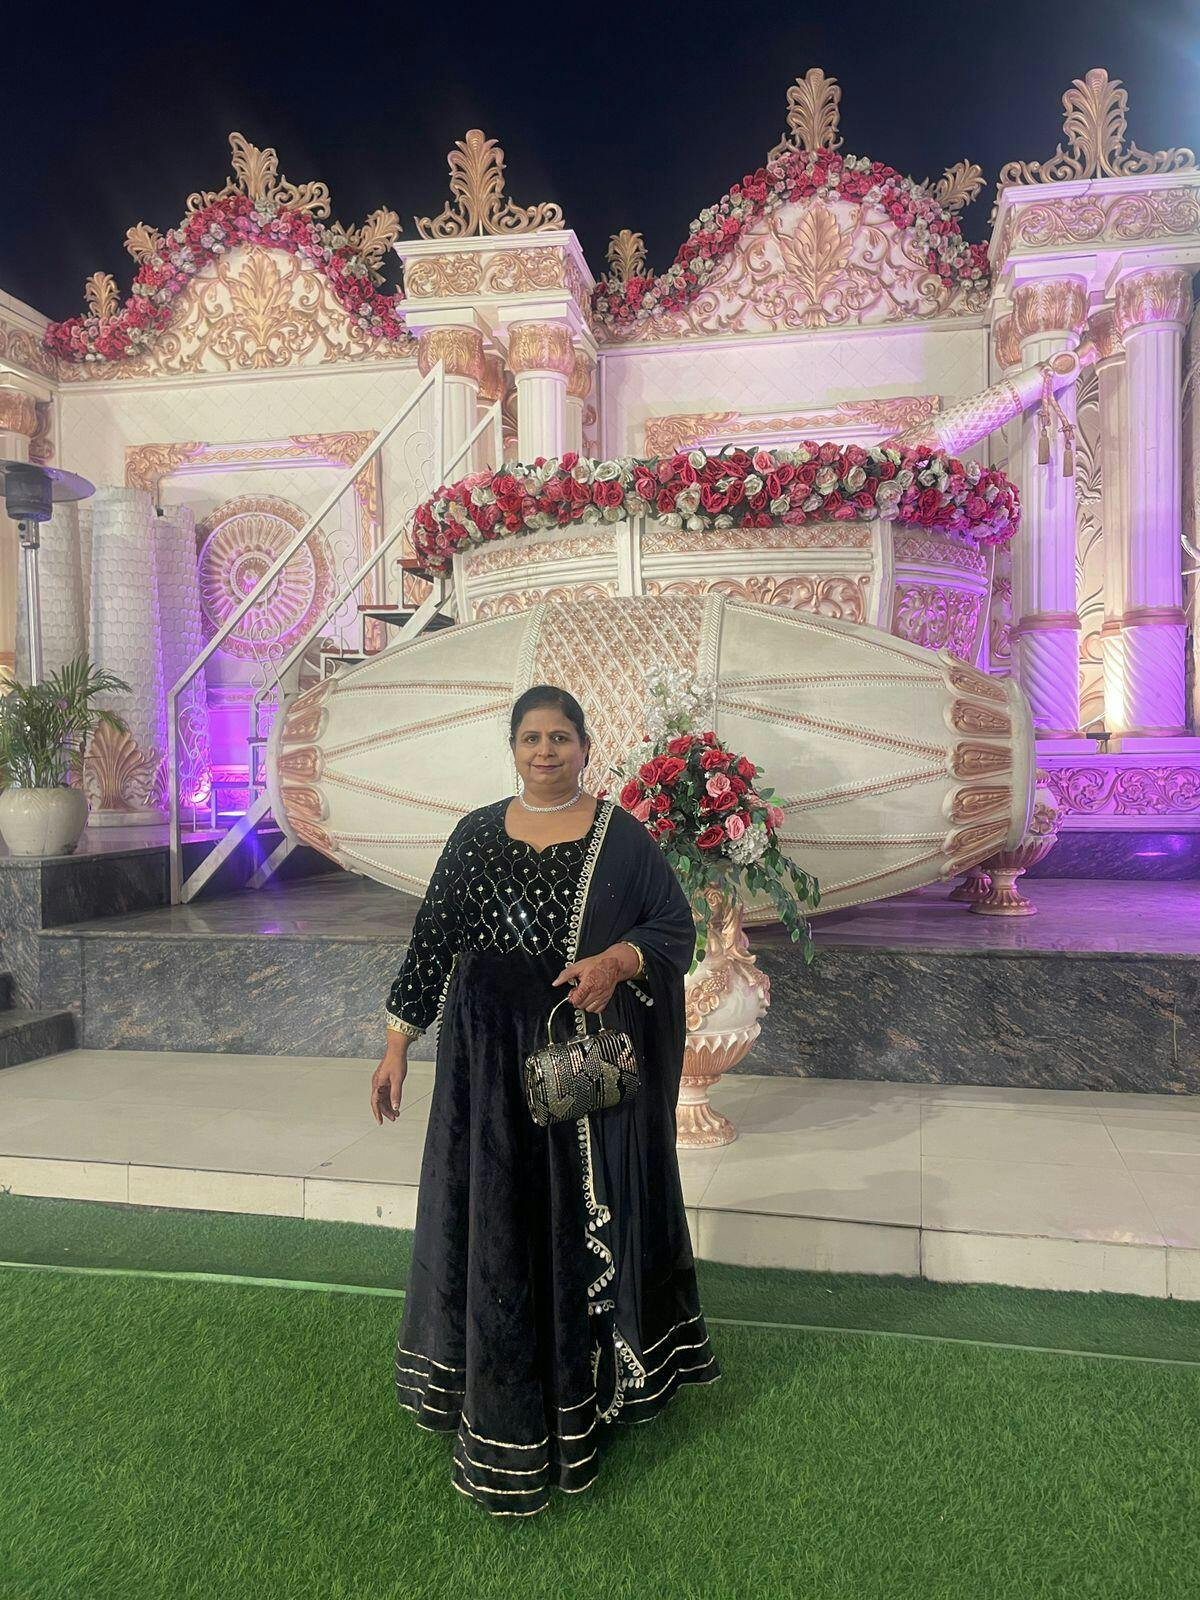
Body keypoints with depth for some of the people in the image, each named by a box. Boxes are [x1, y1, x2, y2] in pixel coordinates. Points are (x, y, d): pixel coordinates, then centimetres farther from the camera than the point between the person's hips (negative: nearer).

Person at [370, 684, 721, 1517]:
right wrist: (398, 1042, 3)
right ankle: (502, 1405, 27)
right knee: (496, 1215, 8)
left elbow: (677, 926, -2)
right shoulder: (477, 834, 4)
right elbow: (432, 939, 5)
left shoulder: (621, 836, -2)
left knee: (591, 1212, 8)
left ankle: (588, 1384, 29)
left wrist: (618, 960, -21)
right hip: (494, 1057, 2)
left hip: (592, 1058, -1)